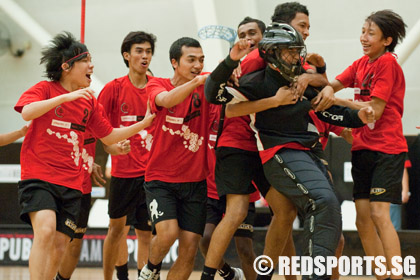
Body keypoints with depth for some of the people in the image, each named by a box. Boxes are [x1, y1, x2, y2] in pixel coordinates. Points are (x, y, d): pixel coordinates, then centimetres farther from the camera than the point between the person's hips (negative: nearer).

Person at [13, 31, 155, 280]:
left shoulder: (89, 101, 13)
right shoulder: (45, 89, -2)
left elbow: (108, 136, 21)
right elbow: (27, 112, -22)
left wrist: (143, 124, 13)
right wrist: (66, 97, -29)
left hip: (71, 184, 6)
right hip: (39, 177, -6)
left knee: (60, 246, 3)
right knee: (46, 230, -27)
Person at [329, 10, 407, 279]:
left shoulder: (388, 63, -10)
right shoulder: (361, 64, 13)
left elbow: (375, 109, -15)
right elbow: (333, 85, 2)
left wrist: (337, 101, -14)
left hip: (387, 148, -8)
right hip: (362, 147, 8)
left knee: (379, 214, -16)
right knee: (363, 220, 4)